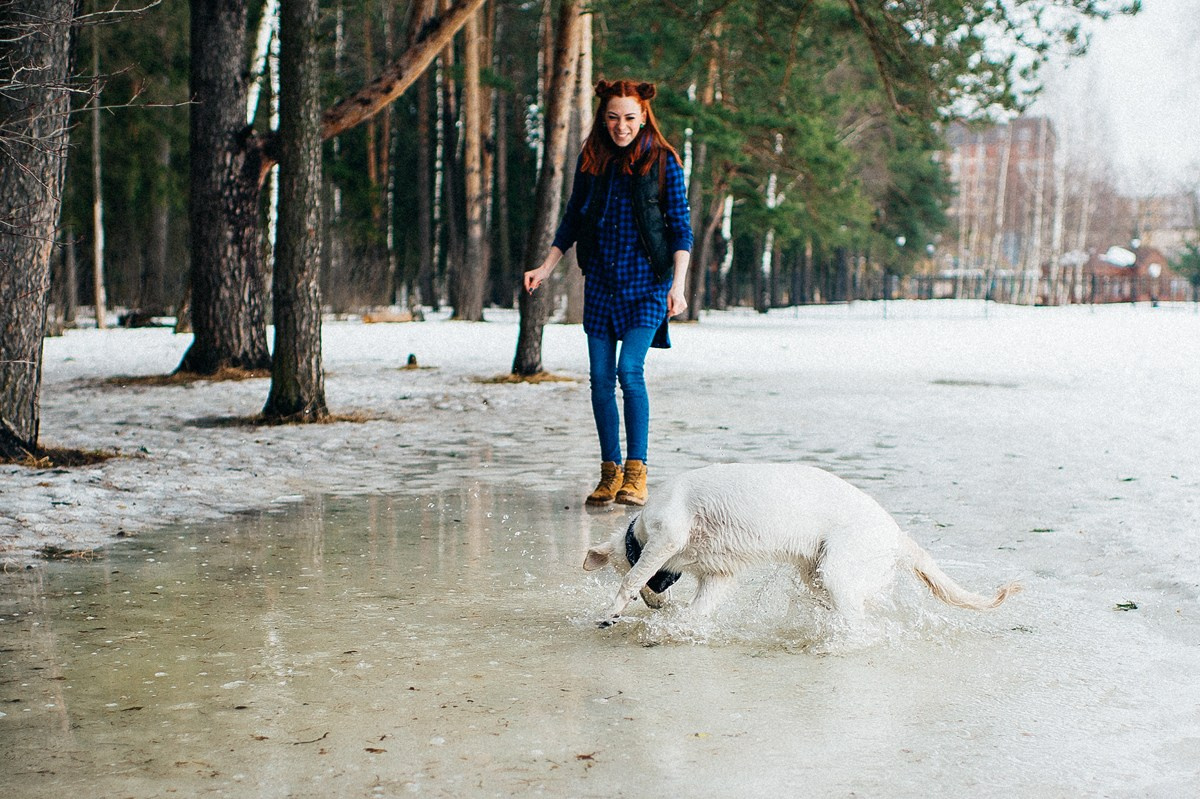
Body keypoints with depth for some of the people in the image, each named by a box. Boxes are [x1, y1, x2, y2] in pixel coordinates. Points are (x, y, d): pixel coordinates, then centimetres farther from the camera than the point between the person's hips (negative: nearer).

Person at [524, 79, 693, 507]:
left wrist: (678, 285, -13)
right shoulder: (591, 160, 8)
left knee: (630, 369, -17)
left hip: (647, 282, -4)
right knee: (601, 378, 2)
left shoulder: (664, 162, -3)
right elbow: (572, 220, 16)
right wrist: (546, 268, 8)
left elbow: (681, 228, -3)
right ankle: (610, 473, 12)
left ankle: (636, 471, -10)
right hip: (601, 280, 4)